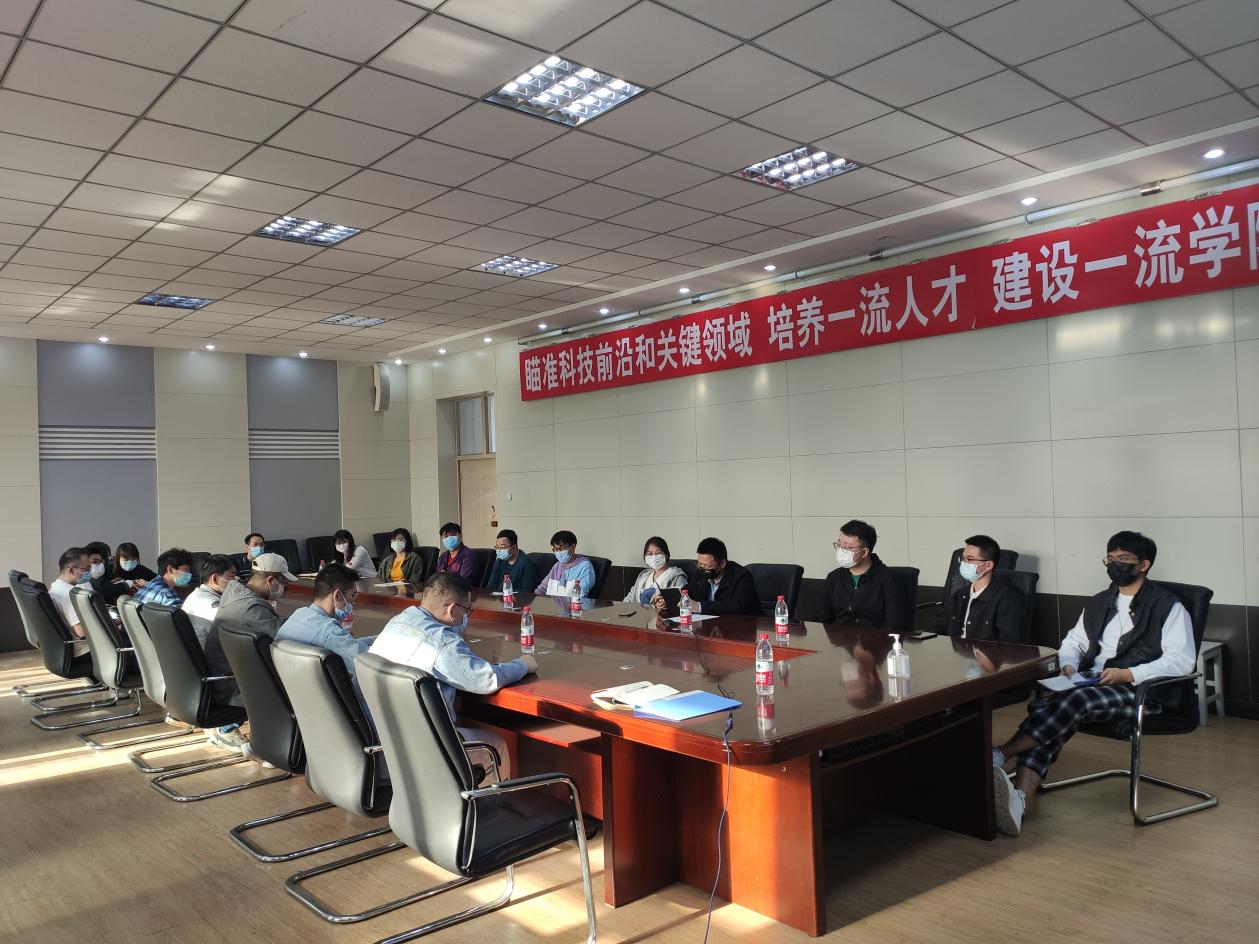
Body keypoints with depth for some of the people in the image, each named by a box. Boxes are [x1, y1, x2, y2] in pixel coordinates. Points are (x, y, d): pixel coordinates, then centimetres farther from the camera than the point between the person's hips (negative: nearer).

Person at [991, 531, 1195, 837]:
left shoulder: (1168, 606, 4)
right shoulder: (1098, 603, 23)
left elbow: (1182, 660, -7)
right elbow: (1073, 641, 27)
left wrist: (1128, 674, -19)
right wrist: (1069, 665, 3)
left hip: (1142, 692, -5)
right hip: (1090, 684, 5)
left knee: (1078, 699, -36)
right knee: (1043, 706, -28)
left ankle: (999, 755, -41)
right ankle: (1023, 796, -44)